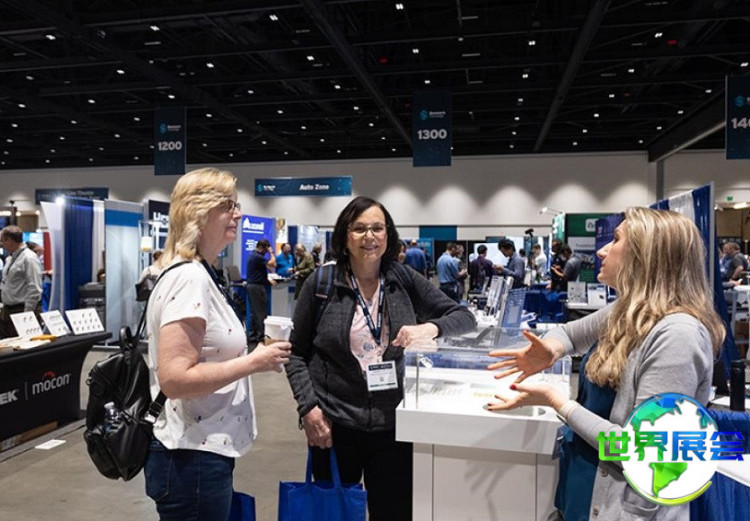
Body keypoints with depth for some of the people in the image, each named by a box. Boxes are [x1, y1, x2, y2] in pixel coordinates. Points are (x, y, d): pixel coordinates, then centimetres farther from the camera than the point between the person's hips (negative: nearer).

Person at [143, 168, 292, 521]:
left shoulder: (198, 274, 10)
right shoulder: (189, 279, -21)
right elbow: (175, 379, -27)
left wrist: (249, 357, 11)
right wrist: (253, 362, -21)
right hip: (193, 457, -10)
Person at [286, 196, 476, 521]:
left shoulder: (404, 280, -1)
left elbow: (464, 317, 0)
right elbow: (297, 354, 1)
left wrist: (431, 327, -20)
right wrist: (308, 407, -9)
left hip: (393, 423, 1)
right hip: (333, 424, 0)